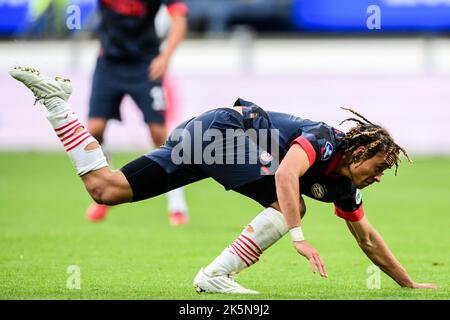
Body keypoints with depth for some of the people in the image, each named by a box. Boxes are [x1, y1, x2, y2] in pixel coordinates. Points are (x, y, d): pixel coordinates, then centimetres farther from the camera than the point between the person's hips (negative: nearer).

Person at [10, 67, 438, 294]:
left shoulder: (343, 187, 11)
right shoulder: (324, 140, -14)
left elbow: (368, 240, 21)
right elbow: (285, 174, -33)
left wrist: (411, 285, 24)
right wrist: (298, 237, -39)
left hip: (203, 142, 8)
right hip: (220, 129, -8)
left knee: (104, 188, 2)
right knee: (290, 205, -21)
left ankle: (54, 99, 7)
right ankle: (216, 276, -25)